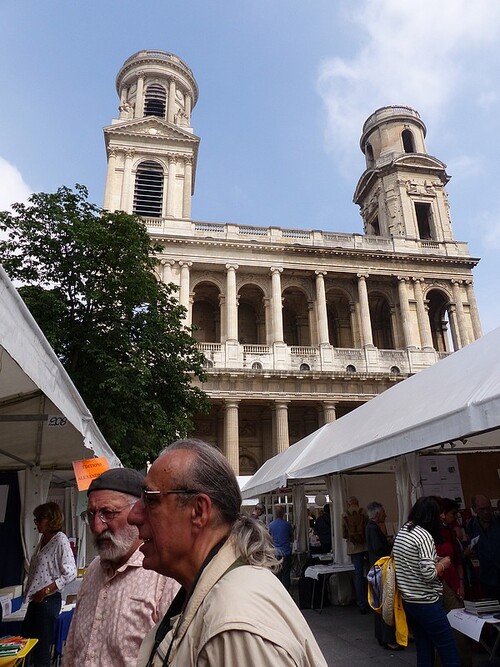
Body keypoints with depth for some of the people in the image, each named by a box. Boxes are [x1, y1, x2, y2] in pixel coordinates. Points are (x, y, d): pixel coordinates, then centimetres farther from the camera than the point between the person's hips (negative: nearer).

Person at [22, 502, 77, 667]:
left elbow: (70, 573, -22)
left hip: (48, 600, -8)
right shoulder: (43, 539, 7)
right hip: (35, 599, 8)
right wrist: (30, 593, 12)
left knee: (41, 647, 3)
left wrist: (45, 591, -19)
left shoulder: (60, 540, -18)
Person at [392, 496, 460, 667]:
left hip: (407, 601, 8)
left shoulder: (402, 532, 7)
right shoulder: (425, 535, -17)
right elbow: (428, 575, -22)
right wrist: (443, 564, -4)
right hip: (426, 603, -8)